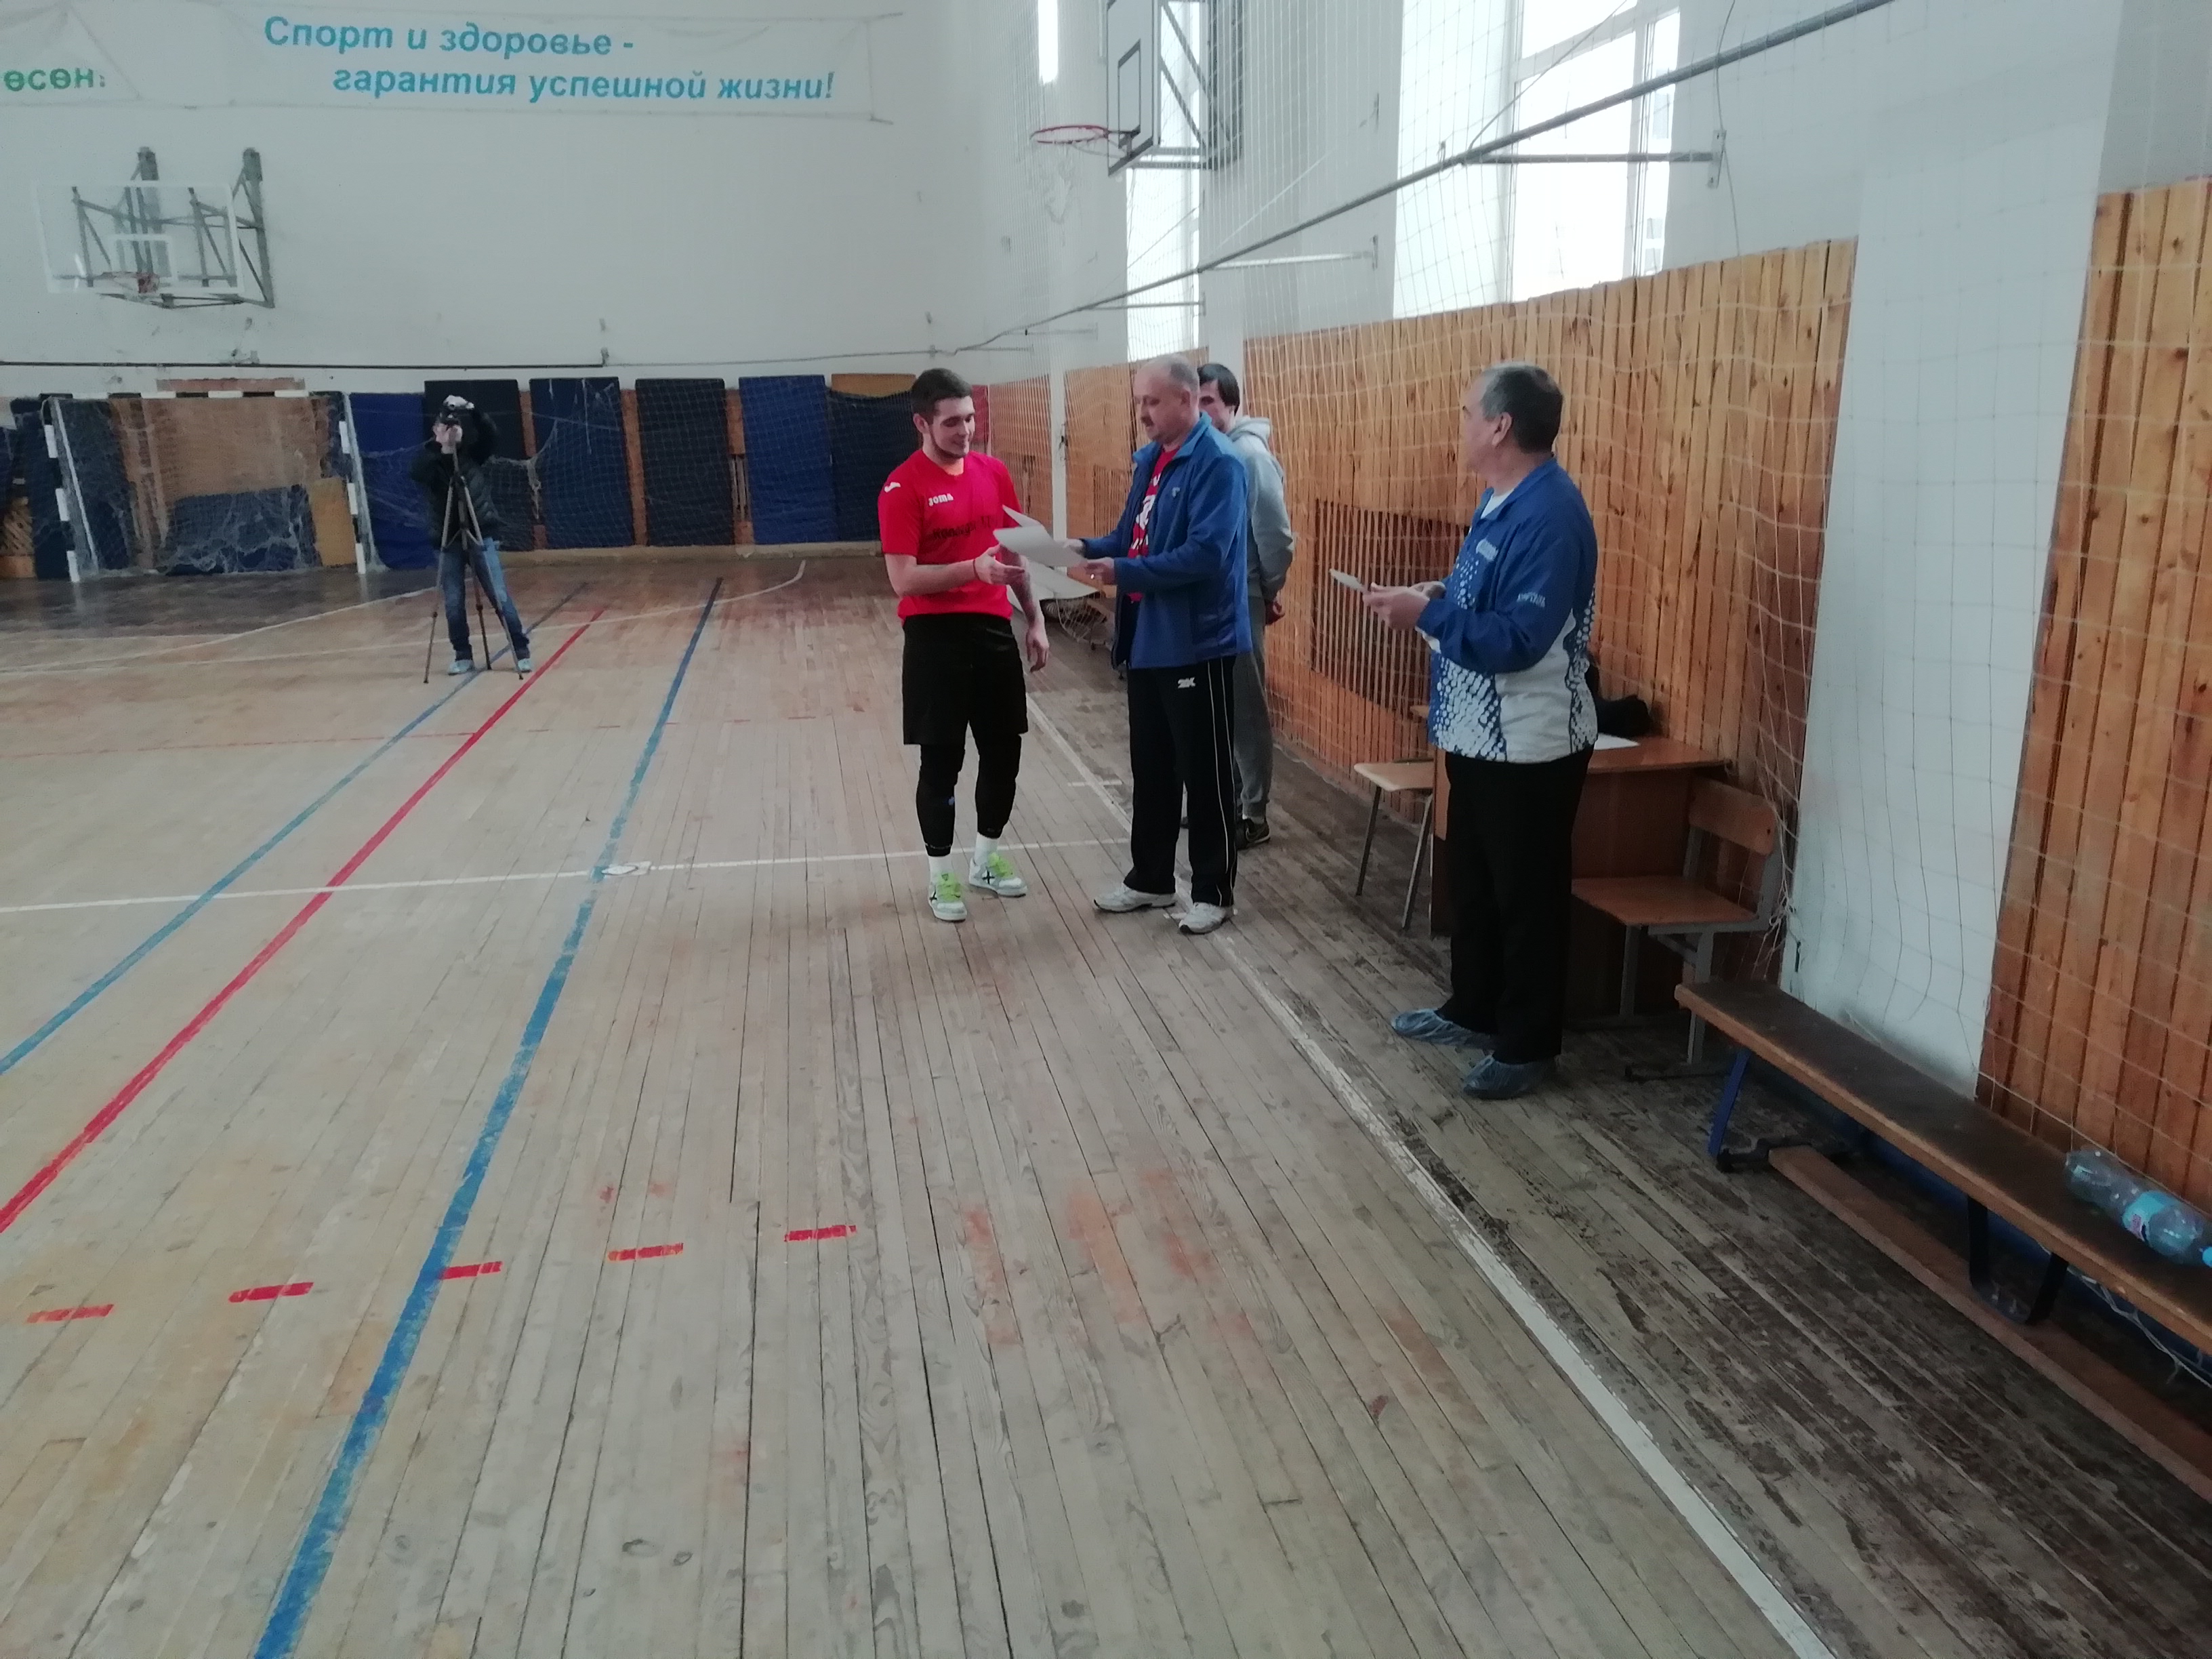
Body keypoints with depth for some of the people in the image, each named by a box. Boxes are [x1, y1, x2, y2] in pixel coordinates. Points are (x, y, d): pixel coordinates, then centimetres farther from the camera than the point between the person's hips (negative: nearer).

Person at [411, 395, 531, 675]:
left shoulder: (472, 451, 5)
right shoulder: (428, 457, 1)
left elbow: (489, 435, -12)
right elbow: (418, 474, -20)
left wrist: (471, 411, -24)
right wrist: (442, 450, -28)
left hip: (481, 534, 0)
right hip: (448, 538, 0)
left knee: (500, 595, -4)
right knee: (453, 601, 1)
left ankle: (521, 651, 1)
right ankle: (463, 655, 13)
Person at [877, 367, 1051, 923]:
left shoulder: (994, 472, 6)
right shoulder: (902, 488, -12)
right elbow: (904, 580, -18)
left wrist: (1035, 618, 12)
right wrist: (974, 569, -29)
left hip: (994, 629, 6)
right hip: (936, 637, -5)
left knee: (1004, 752, 11)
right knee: (941, 762, 2)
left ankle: (986, 858, 30)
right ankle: (941, 874, 17)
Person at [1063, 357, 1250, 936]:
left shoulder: (1217, 463, -16)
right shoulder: (1151, 459, 12)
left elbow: (1205, 556, -25)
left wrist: (1122, 572, -27)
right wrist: (1087, 549, -1)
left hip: (1198, 643, -9)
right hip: (1148, 640, 9)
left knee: (1205, 773, 2)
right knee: (1150, 768, 16)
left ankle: (1215, 892, 15)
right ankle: (1150, 879, 29)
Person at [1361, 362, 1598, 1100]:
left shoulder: (1549, 514, -23)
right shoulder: (1502, 500, 10)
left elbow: (1517, 640, -28)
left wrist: (1428, 614, -23)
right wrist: (1440, 595, 3)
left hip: (1530, 744, -10)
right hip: (1479, 734, 10)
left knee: (1526, 896, 4)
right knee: (1472, 882, 20)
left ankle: (1527, 1045, 18)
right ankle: (1473, 1010, 37)